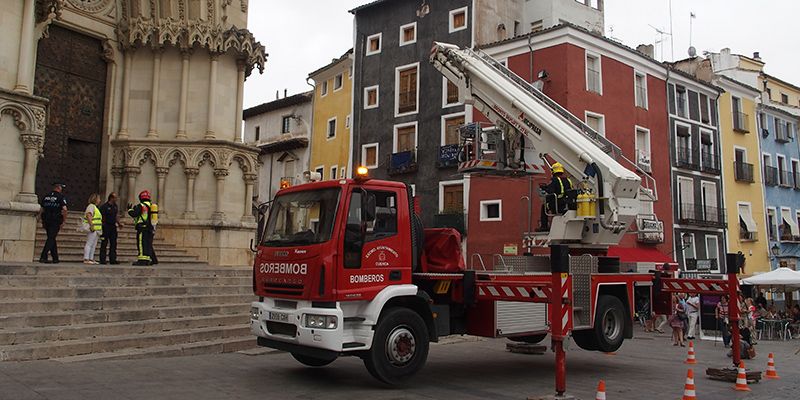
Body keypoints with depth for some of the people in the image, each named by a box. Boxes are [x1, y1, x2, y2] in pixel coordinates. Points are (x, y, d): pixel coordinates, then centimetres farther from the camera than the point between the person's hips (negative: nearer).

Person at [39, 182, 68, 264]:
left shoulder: (46, 197, 13)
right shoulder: (61, 197, -4)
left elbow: (41, 210, 13)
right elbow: (64, 209, -15)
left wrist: (42, 222, 18)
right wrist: (64, 221, -7)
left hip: (46, 220, 6)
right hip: (56, 221, -6)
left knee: (51, 238, 13)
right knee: (51, 239, -5)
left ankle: (55, 258, 18)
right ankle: (43, 257, -14)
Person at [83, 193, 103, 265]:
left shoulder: (95, 207, 23)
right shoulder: (91, 206, -8)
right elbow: (88, 215, -22)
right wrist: (91, 225, -27)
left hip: (96, 229, 10)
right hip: (93, 229, -10)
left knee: (94, 245, 10)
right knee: (89, 244, -10)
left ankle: (91, 259, 13)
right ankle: (86, 259, -11)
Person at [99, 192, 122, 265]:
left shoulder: (115, 206, 13)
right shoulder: (104, 206, -9)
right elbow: (102, 217, -10)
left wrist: (119, 223, 7)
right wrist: (103, 224, -15)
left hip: (113, 227, 7)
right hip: (106, 227, -7)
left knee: (113, 243, 7)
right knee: (104, 244, -2)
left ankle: (112, 259, 10)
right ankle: (102, 260, 2)